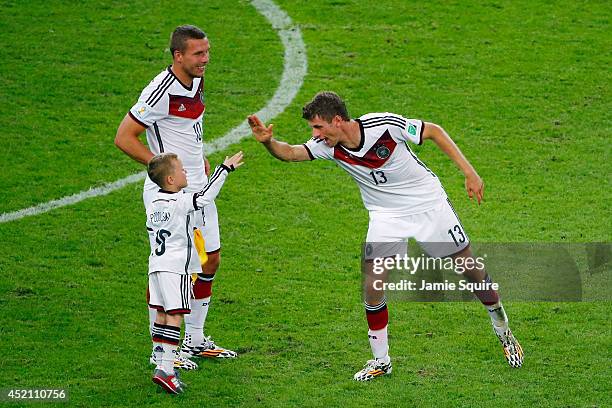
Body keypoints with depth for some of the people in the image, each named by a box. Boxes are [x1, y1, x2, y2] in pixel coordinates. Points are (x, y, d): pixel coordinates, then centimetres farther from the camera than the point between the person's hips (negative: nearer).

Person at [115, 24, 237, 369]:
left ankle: (195, 340, 28)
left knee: (210, 261, 15)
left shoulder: (196, 81, 7)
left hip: (198, 188, 9)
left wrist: (200, 159, 13)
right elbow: (124, 137, -18)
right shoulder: (162, 92, -21)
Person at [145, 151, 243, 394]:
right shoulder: (179, 203, -14)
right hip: (176, 268, -8)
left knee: (162, 315, 12)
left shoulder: (153, 203, 11)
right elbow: (205, 196, -18)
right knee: (175, 317, -9)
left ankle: (160, 364, 14)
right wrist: (225, 168, -11)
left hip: (157, 265, 8)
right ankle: (166, 370, -15)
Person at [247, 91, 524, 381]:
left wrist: (469, 172, -15)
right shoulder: (329, 147, -15)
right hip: (386, 216, 3)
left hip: (429, 204, -3)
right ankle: (380, 361, 4)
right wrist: (267, 141, -42)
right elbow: (291, 153, -18)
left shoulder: (385, 125, -26)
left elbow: (434, 131, -14)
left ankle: (503, 330, 30)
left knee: (469, 268, 4)